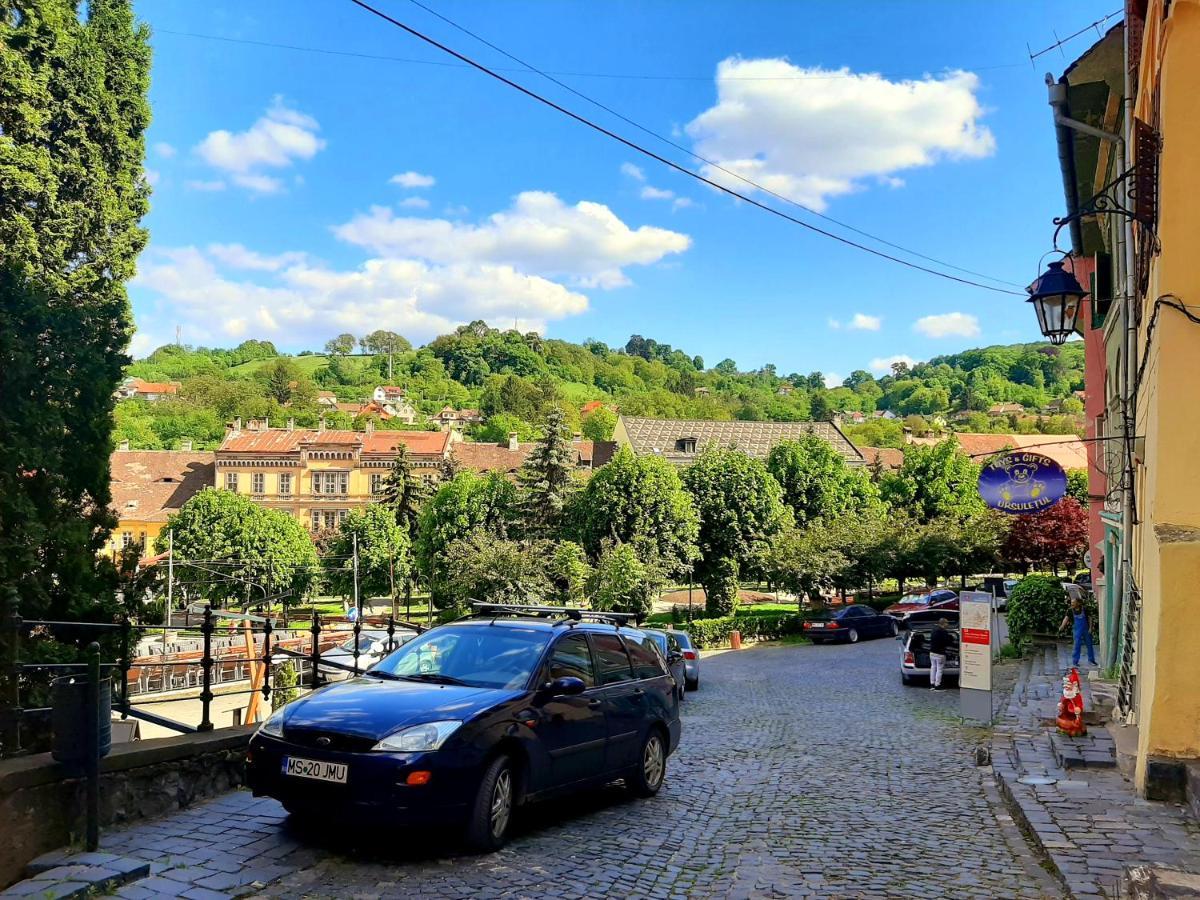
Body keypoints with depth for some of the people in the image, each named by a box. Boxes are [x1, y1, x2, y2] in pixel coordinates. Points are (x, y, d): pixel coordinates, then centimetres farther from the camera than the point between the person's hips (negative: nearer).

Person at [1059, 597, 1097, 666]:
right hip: (1077, 631, -1)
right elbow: (1066, 618, -18)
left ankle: (1091, 660, 26)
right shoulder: (1071, 611, -6)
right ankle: (1075, 661, 4)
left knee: (1089, 645, 11)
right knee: (1077, 645, -4)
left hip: (1086, 630, 1)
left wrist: (1090, 628, -9)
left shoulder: (1084, 610, -6)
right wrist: (1062, 626, -34)